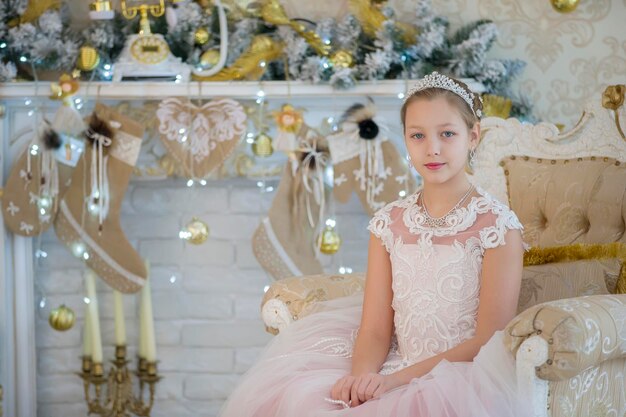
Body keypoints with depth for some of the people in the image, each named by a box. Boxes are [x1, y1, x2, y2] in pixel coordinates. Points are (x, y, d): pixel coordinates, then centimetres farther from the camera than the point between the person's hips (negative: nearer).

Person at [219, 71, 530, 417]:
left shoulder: (498, 226, -5)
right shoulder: (389, 223, 8)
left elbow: (490, 340, -8)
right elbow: (375, 330, 4)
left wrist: (396, 379, -15)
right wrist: (361, 376, -18)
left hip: (464, 381, -4)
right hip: (390, 376, 4)